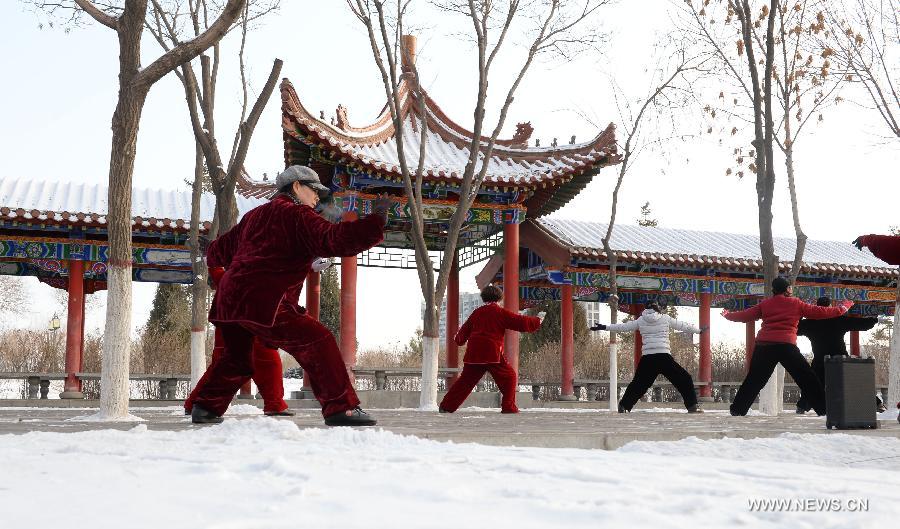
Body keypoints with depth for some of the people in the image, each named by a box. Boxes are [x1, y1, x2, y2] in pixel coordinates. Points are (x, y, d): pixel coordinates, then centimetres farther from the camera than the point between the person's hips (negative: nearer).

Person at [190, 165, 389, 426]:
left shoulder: (254, 215, 25)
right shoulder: (296, 214, -1)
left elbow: (220, 250, 35)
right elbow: (333, 240, -16)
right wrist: (376, 220, -15)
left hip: (228, 300, 9)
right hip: (262, 303, -9)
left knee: (236, 357, 28)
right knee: (318, 343, -8)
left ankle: (206, 408, 32)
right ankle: (341, 408, -15)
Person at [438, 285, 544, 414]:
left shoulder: (476, 313, 16)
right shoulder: (500, 312, 1)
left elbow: (464, 331, 27)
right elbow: (521, 323, -1)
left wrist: (458, 339, 48)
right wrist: (538, 320, 15)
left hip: (473, 353, 6)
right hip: (492, 353, -6)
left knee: (466, 380, 14)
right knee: (509, 377, 4)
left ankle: (446, 406, 14)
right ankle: (509, 407, -5)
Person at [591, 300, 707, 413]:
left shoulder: (641, 320, 11)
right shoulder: (666, 318, 6)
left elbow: (623, 327, 16)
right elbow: (683, 326, 15)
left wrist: (604, 327, 25)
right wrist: (699, 330, 30)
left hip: (647, 358, 3)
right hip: (664, 357, -3)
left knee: (638, 382, 14)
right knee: (684, 379, 6)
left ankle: (624, 406, 12)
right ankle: (692, 406, -1)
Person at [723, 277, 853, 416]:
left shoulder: (764, 304, 12)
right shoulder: (796, 303, 7)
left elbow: (745, 315, 13)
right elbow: (819, 312, 9)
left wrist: (727, 315, 30)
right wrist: (843, 308, 20)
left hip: (763, 345, 3)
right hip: (786, 346, -3)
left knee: (754, 379, 11)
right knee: (807, 379, 3)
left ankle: (738, 410, 10)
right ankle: (823, 409, 0)